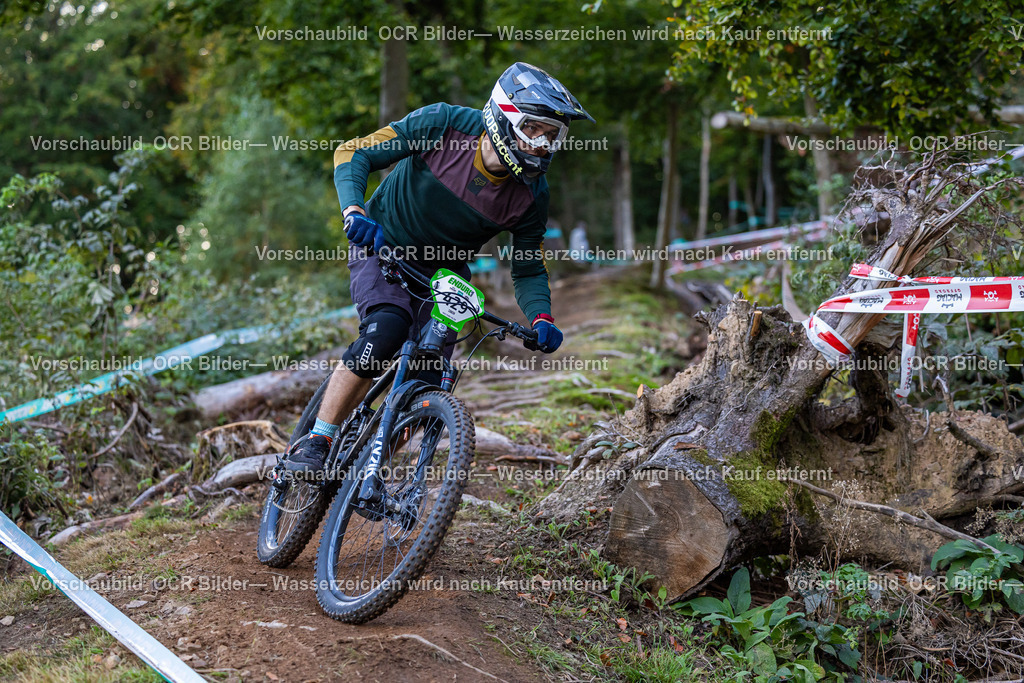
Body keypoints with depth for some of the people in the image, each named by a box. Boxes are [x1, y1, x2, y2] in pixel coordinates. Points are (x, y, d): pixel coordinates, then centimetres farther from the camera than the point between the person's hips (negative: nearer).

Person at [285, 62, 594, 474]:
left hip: (445, 270, 3)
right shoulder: (445, 125, -25)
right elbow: (352, 154, -21)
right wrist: (355, 212, -39)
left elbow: (528, 270, -5)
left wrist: (542, 320, -25)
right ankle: (314, 442, -21)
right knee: (386, 331, -31)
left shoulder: (531, 196, -17)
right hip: (384, 246, -3)